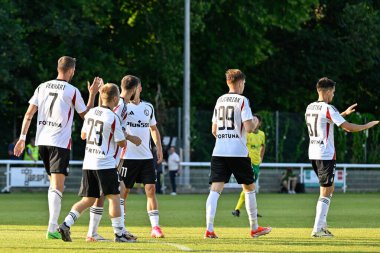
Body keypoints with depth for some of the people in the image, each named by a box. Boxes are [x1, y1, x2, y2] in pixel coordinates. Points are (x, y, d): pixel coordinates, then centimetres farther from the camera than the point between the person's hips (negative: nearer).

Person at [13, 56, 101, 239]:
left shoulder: (42, 87, 8)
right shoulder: (72, 91, -5)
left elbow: (29, 113, 5)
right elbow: (86, 115, 5)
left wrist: (22, 138, 7)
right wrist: (92, 94, 13)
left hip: (41, 141, 5)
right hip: (60, 142, -5)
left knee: (54, 184, 18)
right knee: (57, 186, -9)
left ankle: (53, 225, 16)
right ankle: (52, 228, -19)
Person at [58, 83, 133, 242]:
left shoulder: (90, 113, 9)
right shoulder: (113, 118, -10)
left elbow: (83, 135, 22)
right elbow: (122, 143, -5)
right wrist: (123, 133, 15)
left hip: (88, 163, 6)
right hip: (105, 163, -6)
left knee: (88, 200, 10)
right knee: (114, 197, 0)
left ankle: (66, 225, -3)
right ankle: (119, 234, -1)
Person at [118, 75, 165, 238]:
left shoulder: (148, 107, 11)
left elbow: (153, 129, 23)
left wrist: (159, 148, 14)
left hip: (146, 157, 4)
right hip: (127, 156, -4)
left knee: (151, 189, -5)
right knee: (123, 191, -1)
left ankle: (155, 227, -5)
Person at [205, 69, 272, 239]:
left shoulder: (219, 100, 12)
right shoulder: (242, 101, -6)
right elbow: (248, 128, -13)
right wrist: (255, 122, 9)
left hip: (218, 152, 4)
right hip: (238, 153, -4)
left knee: (215, 189, -3)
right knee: (249, 188, 12)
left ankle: (209, 229, -18)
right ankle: (254, 228, 20)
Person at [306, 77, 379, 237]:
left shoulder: (310, 108, 12)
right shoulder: (328, 109, -14)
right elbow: (348, 128, -17)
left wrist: (344, 113, 32)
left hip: (313, 154, 8)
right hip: (326, 155, -8)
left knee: (329, 189, 19)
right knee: (325, 193, -4)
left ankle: (322, 225, 15)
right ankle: (317, 229, -7)